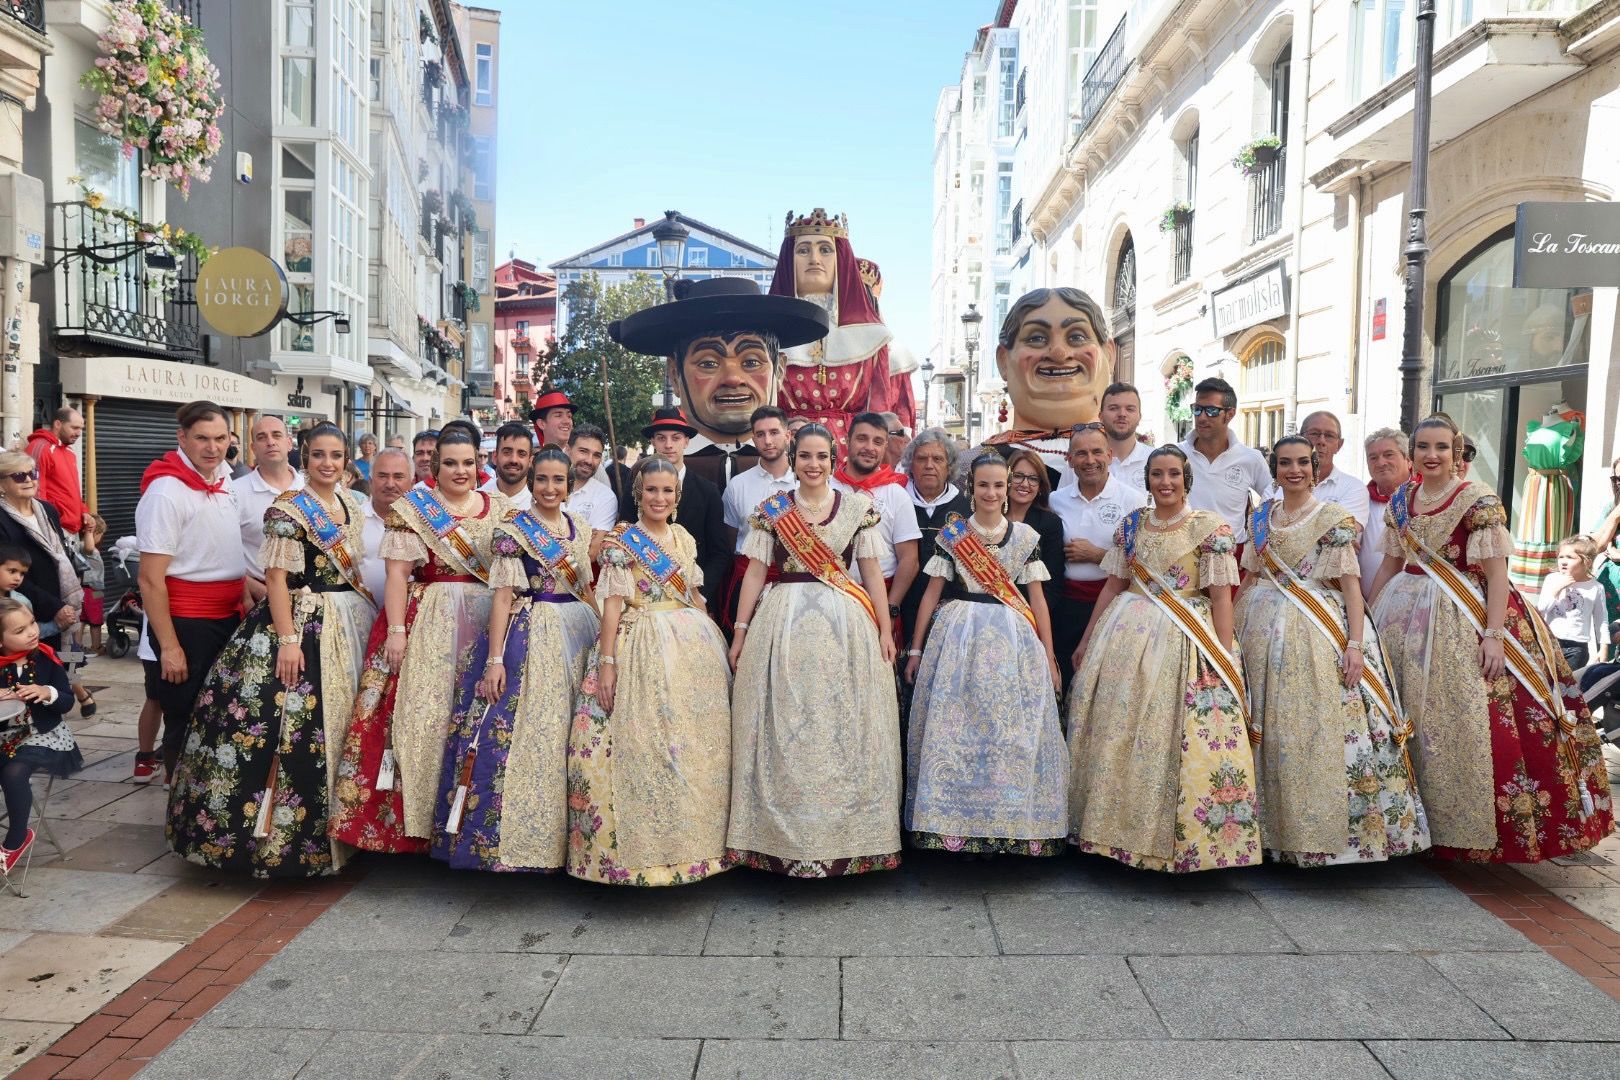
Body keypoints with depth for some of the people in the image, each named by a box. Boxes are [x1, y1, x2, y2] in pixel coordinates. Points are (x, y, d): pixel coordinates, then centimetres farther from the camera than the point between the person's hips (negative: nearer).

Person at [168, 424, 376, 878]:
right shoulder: (288, 508, -10)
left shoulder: (351, 505, 12)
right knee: (290, 729, -8)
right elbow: (276, 577, -15)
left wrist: (373, 616, 12)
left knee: (342, 725, 11)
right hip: (302, 623, -7)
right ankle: (272, 833, 4)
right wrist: (288, 639, -22)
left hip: (351, 623, 7)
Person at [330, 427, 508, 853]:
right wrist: (396, 630, -13)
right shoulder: (411, 508, 2)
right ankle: (411, 815, 6)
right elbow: (397, 574, -4)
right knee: (420, 713, -5)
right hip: (426, 626, -3)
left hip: (486, 626, 3)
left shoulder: (500, 509, 10)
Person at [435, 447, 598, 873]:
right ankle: (517, 839, 4)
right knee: (522, 732, -7)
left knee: (571, 738, 8)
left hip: (578, 633, 6)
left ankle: (565, 835, 19)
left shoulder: (581, 528, 11)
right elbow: (503, 596, -10)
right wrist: (494, 660, -16)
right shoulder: (512, 529, -5)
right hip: (530, 637, -5)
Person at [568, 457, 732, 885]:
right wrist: (607, 662, -15)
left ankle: (692, 840, 18)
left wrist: (714, 641, 16)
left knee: (698, 745, 6)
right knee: (641, 745, -7)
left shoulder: (684, 539, 14)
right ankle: (642, 847, 3)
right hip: (643, 650, -6)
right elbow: (612, 604, -8)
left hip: (694, 647, 6)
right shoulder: (621, 542, -2)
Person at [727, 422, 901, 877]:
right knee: (784, 730, 2)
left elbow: (872, 570, 6)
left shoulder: (858, 506, 6)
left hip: (845, 626, 0)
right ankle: (784, 837, 12)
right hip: (782, 622, 0)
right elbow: (755, 571, 6)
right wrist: (740, 631, 2)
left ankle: (845, 835, 12)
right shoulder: (770, 508, 7)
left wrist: (885, 630, 0)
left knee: (844, 728, 1)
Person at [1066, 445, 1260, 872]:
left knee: (1179, 739, -4)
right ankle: (1121, 831, 19)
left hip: (1185, 643, -4)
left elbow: (1221, 598, -6)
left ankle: (1177, 840, 9)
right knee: (1118, 737, 5)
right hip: (1127, 636, 4)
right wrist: (1085, 642, 13)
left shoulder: (1210, 527, -3)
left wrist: (1225, 662, -10)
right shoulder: (1131, 525, 10)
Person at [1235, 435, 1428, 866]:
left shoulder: (1335, 518, -1)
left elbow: (1350, 584, -6)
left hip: (1318, 632, -4)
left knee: (1321, 731, -8)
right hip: (1265, 630, 4)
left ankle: (1324, 829, 2)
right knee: (1271, 731, 6)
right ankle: (1278, 827, 17)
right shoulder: (1261, 517, 12)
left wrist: (1355, 644, -15)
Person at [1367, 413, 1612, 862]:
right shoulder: (1401, 500, 9)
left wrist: (1494, 634, -19)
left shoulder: (1479, 500, -8)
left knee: (1466, 723, -6)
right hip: (1408, 616, 5)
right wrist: (1365, 617, 13)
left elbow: (1496, 572, -12)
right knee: (1407, 721, 8)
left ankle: (1473, 829, 7)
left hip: (1463, 622, -5)